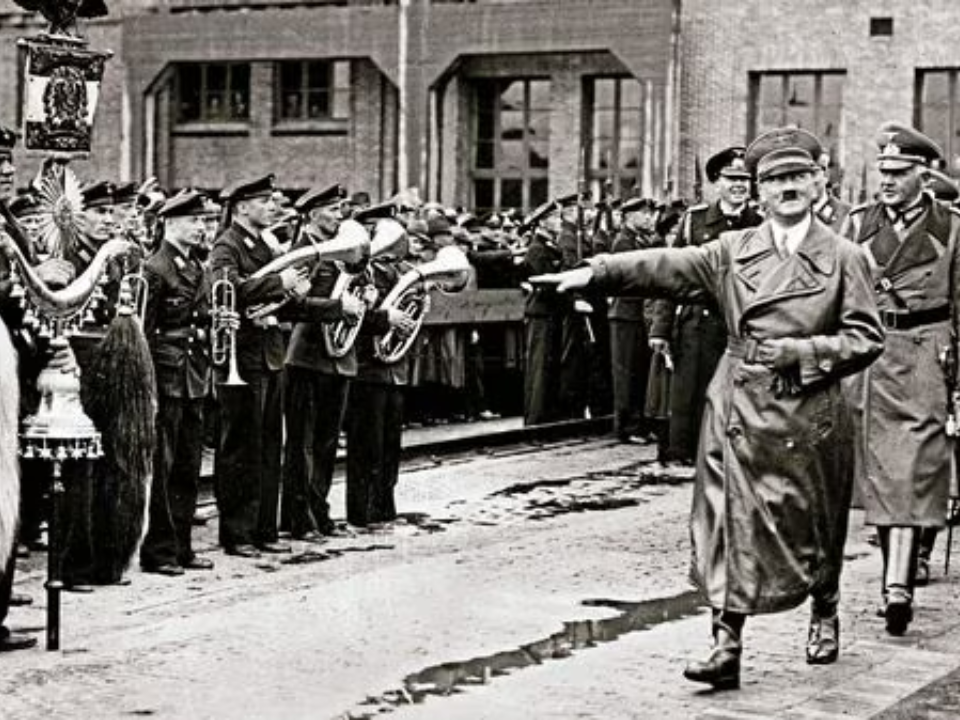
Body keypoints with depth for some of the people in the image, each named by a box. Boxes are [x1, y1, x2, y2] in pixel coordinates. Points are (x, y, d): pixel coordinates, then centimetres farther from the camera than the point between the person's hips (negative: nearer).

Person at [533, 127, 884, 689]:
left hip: (811, 413, -1)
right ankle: (727, 647, -2)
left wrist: (802, 352, -16)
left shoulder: (845, 258, -1)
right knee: (734, 522, -4)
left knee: (813, 525, 14)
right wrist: (593, 273, -15)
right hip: (740, 409, 1)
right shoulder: (733, 251, 5)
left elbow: (867, 337, -4)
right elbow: (666, 266, -3)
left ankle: (825, 613, 41)